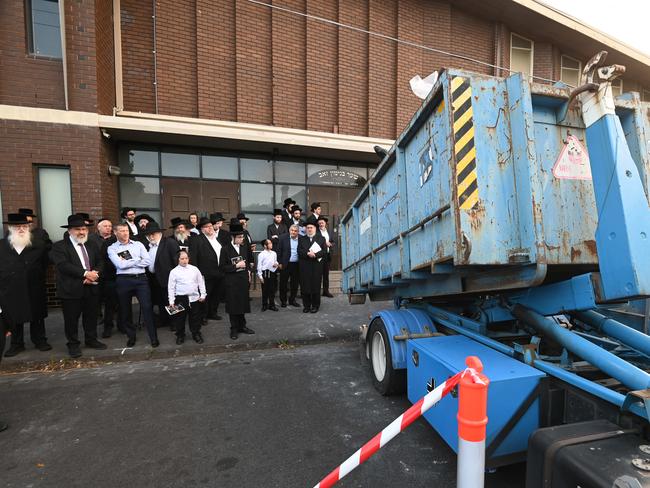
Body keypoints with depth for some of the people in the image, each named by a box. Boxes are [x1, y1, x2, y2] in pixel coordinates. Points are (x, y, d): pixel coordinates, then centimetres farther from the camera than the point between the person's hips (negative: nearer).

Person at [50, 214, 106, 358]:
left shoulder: (92, 245, 11)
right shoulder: (59, 246, -6)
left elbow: (100, 262, 8)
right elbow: (63, 265, -18)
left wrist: (94, 273, -12)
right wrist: (85, 273, -22)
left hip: (92, 288, 5)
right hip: (71, 290, -4)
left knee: (91, 317, 14)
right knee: (71, 319, 7)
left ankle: (91, 340, 30)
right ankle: (73, 344, 23)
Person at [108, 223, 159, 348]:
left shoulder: (138, 244, 10)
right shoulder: (112, 248, 5)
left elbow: (148, 261, -3)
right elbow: (120, 265, -10)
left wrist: (127, 262, -5)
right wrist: (137, 260, -2)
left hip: (141, 278, 0)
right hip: (124, 280, 0)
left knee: (147, 307, -5)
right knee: (125, 310, 11)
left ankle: (153, 337, 3)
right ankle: (131, 336, 29)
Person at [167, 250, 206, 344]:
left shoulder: (194, 269, 5)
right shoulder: (174, 271, -1)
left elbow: (201, 282, 9)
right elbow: (171, 287, -1)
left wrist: (203, 294, 5)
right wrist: (171, 301, -5)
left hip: (194, 298, 2)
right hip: (180, 298, -1)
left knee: (195, 318, 10)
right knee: (179, 318, 8)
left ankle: (196, 334, 25)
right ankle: (180, 336, 26)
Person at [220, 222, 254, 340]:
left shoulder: (243, 248, 7)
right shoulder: (225, 249, -8)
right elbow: (222, 267, -10)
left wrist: (248, 272, 7)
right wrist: (236, 266, -17)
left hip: (243, 280, 4)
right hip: (232, 282, -4)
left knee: (243, 303, 11)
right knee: (233, 305, 4)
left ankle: (242, 326, 27)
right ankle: (234, 329, 18)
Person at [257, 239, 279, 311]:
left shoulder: (274, 253, 7)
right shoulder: (261, 254, -8)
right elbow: (259, 265, -7)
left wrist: (276, 264, -4)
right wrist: (260, 276, -8)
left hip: (272, 273, 5)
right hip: (265, 273, -4)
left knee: (272, 290, 11)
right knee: (265, 290, 5)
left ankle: (272, 305, 23)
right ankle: (264, 305, 20)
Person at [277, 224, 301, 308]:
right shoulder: (283, 237, -3)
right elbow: (279, 251, -2)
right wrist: (279, 263, -5)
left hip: (296, 265, 2)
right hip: (285, 264, -1)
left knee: (295, 284, 11)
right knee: (283, 284, 8)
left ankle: (292, 300, 26)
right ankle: (283, 301, 22)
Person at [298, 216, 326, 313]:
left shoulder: (321, 239, 11)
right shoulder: (301, 239, 14)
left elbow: (324, 251, -1)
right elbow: (299, 251, 1)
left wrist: (315, 254, -16)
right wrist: (307, 253, -15)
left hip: (317, 266, -1)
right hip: (305, 266, 1)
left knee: (316, 286, 1)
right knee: (305, 286, 1)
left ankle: (315, 306, 12)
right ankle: (306, 305, 13)